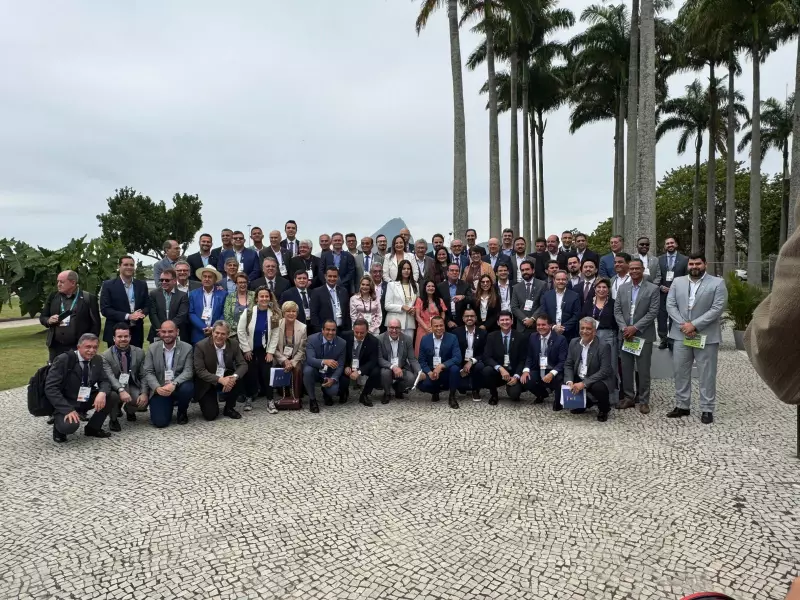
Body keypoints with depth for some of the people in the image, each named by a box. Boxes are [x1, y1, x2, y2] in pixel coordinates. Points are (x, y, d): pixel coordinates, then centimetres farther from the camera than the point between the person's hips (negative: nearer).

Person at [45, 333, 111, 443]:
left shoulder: (97, 360, -1)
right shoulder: (63, 360, -19)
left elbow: (104, 381, 2)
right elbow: (50, 388, -23)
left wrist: (102, 392, -25)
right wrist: (68, 409, -32)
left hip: (86, 400, 6)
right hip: (66, 403, -6)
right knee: (70, 425, -35)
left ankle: (93, 428, 4)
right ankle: (59, 425, 5)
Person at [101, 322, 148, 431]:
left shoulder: (139, 352, -2)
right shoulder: (106, 356, -10)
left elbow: (143, 375, -2)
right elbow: (110, 377, -24)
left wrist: (144, 393, -19)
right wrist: (121, 390, -43)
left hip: (132, 386, 3)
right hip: (114, 387, -2)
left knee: (143, 402, -26)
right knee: (112, 395, -37)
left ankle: (129, 410, 16)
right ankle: (113, 419, -2)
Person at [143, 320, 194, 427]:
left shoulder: (187, 348, -5)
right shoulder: (152, 348, 0)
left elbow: (188, 371, -12)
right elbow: (148, 372, -3)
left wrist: (174, 384, -30)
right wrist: (157, 388, -22)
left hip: (179, 386, 0)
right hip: (160, 390, 0)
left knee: (187, 389, -36)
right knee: (159, 422, -16)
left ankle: (182, 412, -1)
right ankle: (169, 405, 21)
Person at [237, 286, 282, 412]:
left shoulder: (274, 313, -10)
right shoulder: (248, 311, -15)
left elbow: (275, 334, -6)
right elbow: (240, 331, -11)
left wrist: (270, 351, -10)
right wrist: (246, 349, -11)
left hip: (265, 349, 1)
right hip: (249, 348, -1)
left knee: (267, 373, -5)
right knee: (250, 374, 4)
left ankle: (270, 401, 2)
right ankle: (248, 398, 23)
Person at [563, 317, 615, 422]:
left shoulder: (603, 346, -18)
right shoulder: (574, 342, -1)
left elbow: (605, 371, -24)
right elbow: (568, 365, 2)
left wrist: (584, 383, -30)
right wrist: (569, 381, -17)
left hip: (598, 380, -5)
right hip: (579, 379, 6)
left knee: (598, 387, -34)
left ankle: (604, 409, 1)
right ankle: (584, 403, 17)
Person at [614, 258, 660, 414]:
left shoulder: (653, 289, -3)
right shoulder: (622, 288, 9)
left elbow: (653, 312, -9)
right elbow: (617, 310, 5)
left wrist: (635, 328, -15)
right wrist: (624, 328, -9)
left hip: (643, 335, -3)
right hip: (625, 334, 4)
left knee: (643, 370, 2)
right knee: (626, 368, 8)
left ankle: (643, 400, 12)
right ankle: (628, 397, 19)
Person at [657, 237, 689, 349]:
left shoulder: (684, 259, 3)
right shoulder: (659, 259, 7)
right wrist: (661, 286, -8)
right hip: (662, 293, 2)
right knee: (661, 317, 4)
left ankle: (672, 340, 9)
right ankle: (663, 339, 15)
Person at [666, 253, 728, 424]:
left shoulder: (717, 283, -2)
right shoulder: (677, 282, 8)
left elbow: (717, 308, -11)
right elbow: (670, 305, 2)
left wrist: (694, 325, -16)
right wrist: (683, 324, -12)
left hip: (706, 336, -3)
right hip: (681, 334, 4)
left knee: (707, 374, 3)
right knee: (680, 372, 9)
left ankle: (707, 409, 12)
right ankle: (682, 406, 20)